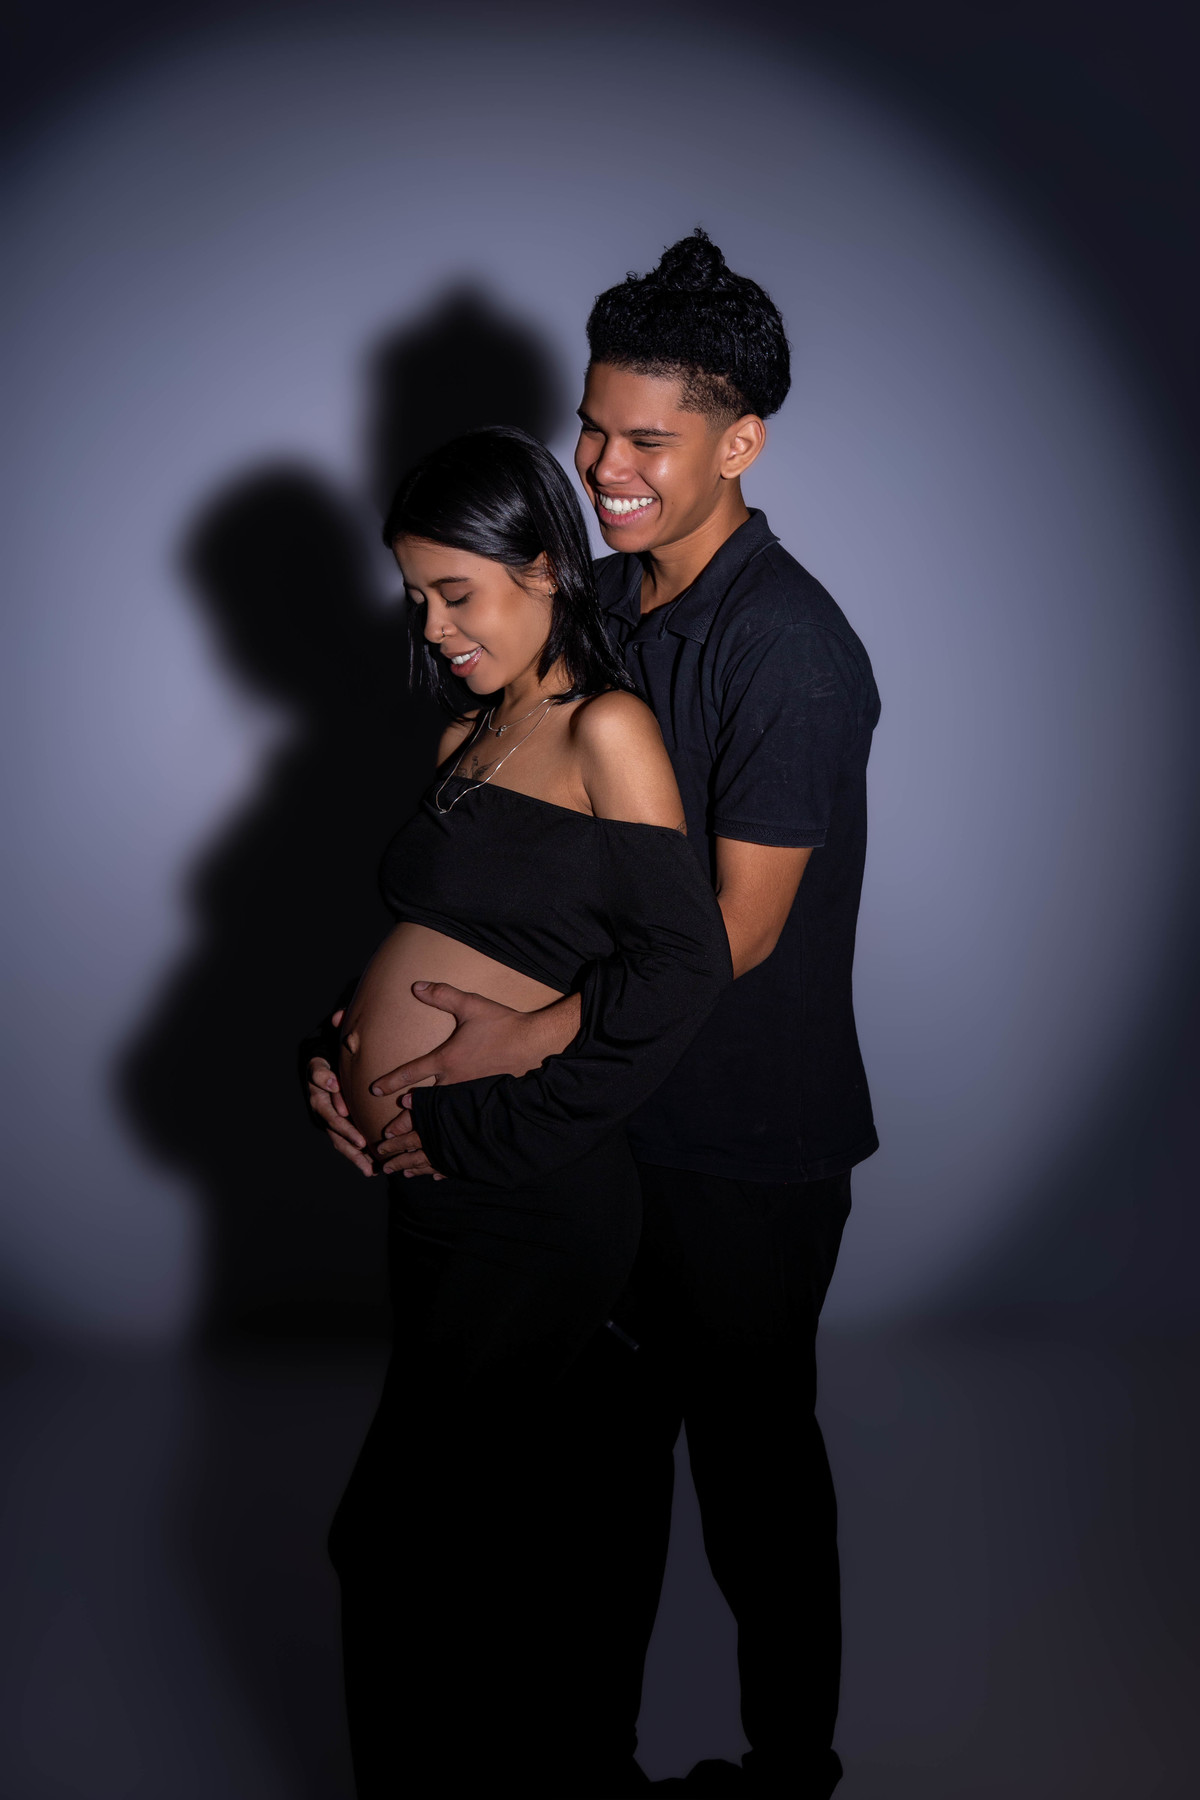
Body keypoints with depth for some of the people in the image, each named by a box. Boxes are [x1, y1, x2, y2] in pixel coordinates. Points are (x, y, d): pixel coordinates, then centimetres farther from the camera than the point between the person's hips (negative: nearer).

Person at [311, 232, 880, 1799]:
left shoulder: (790, 649, -20)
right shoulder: (590, 608, 4)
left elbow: (731, 930, -22)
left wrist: (524, 1033, -24)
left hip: (749, 1149, -7)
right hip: (603, 1108, 7)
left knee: (752, 1452, 11)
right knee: (608, 1432, 20)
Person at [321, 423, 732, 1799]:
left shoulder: (605, 729, -11)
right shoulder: (468, 733, 14)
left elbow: (684, 961, -20)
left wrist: (485, 1123, -18)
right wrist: (340, 1047, 3)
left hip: (529, 1202, -8)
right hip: (432, 1187, 8)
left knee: (394, 1543, 0)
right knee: (504, 1493, 20)